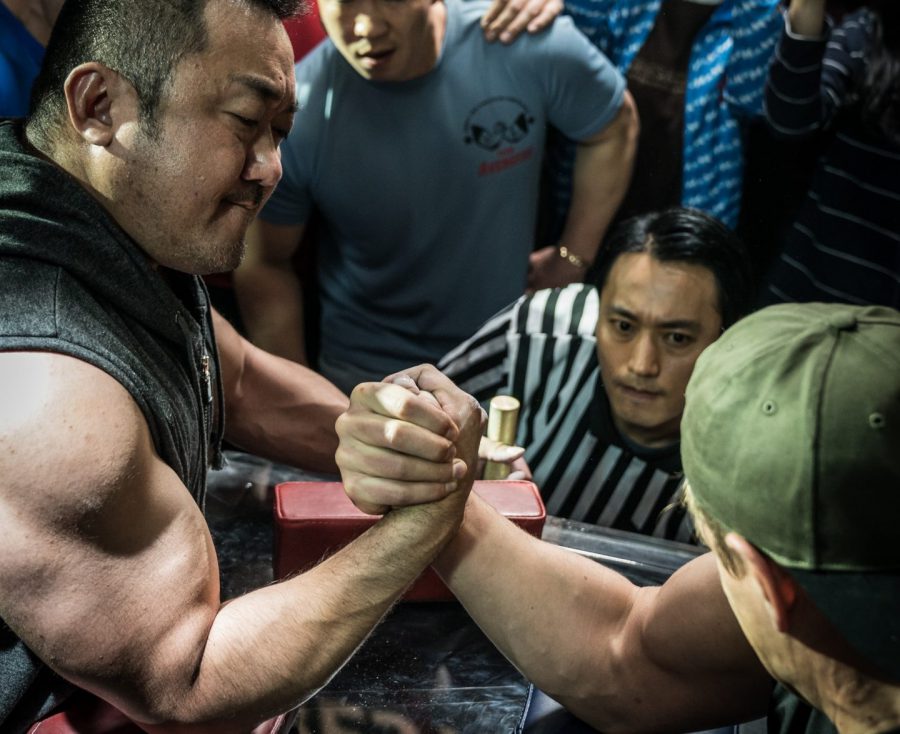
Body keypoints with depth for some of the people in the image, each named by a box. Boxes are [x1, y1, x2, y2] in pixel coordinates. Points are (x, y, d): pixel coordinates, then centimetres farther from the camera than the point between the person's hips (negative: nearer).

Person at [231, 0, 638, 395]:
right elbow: (263, 266, -8)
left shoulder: (531, 46, -20)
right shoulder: (294, 116, -22)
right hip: (369, 369, -2)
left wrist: (574, 256, -1)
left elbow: (614, 126, 0)